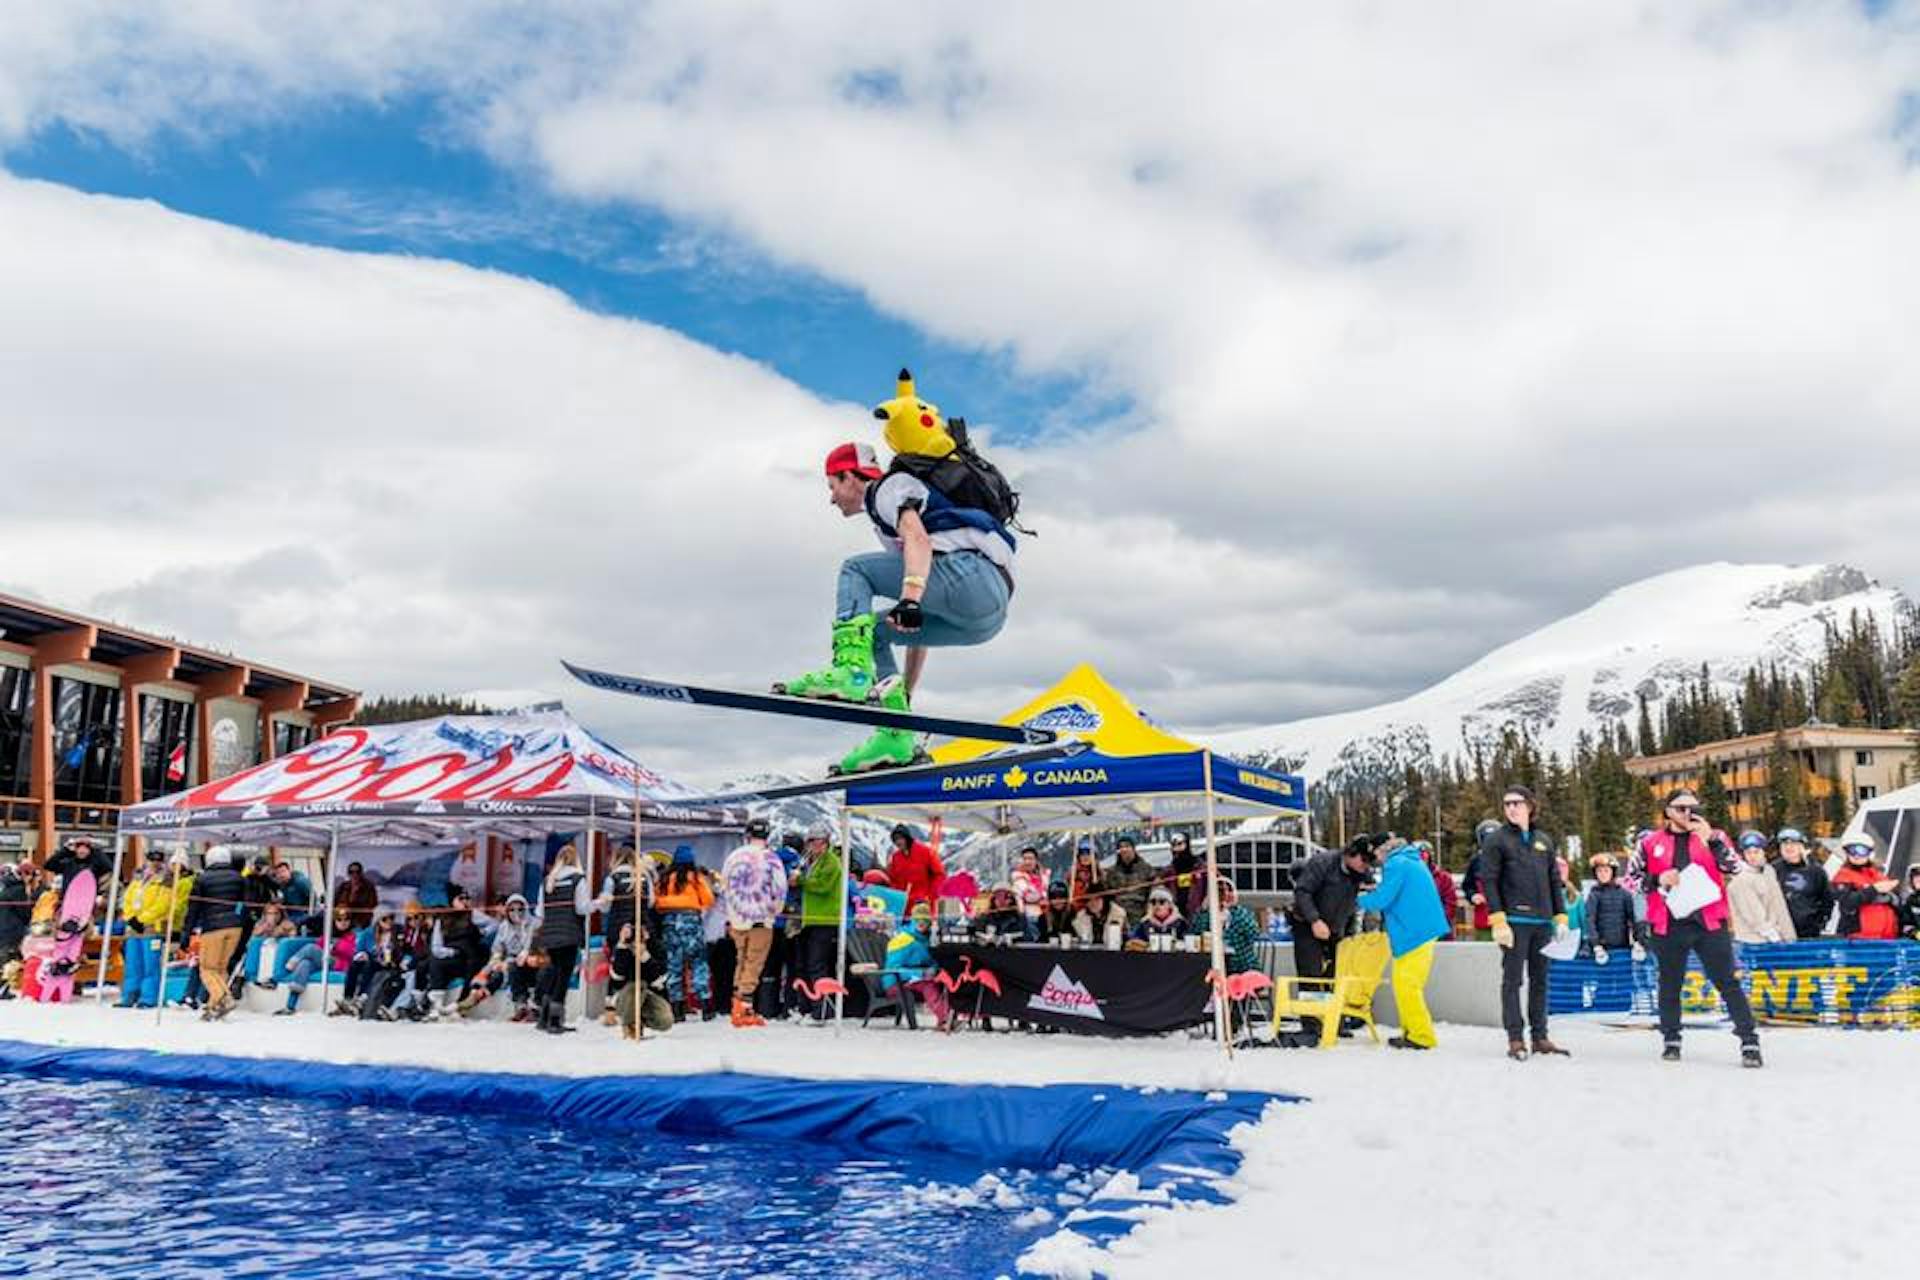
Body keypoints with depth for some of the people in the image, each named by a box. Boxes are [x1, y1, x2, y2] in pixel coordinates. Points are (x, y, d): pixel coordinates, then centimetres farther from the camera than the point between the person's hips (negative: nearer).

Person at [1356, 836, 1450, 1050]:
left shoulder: (1395, 864, -13)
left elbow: (1382, 899, -17)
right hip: (1424, 929, 10)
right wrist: (1377, 890, 20)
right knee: (1405, 983, 15)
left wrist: (1360, 901, 2)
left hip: (1414, 932, -10)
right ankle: (1411, 1031, 19)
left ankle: (1421, 1036, -6)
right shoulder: (1414, 861, 18)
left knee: (1406, 984, -7)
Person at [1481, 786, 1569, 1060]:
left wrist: (1561, 917, 10)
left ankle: (1540, 1037, 17)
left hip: (1543, 922, 5)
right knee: (1513, 980, -2)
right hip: (1515, 922, -5)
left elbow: (1555, 881, 18)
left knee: (1540, 980, 9)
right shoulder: (1497, 840, 0)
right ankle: (1515, 1039, 1)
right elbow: (1488, 882, -6)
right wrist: (1498, 920, -14)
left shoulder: (1544, 840, 16)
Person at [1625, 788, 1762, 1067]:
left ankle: (1750, 1041, -1)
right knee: (1670, 984, 12)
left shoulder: (1711, 837, 7)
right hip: (1668, 925, 1)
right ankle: (1671, 1040, 25)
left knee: (1728, 982, -4)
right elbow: (1631, 879, 7)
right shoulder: (1650, 842, 6)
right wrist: (1658, 880, -11)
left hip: (1709, 922, -1)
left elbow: (1733, 867, -7)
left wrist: (1711, 839, -17)